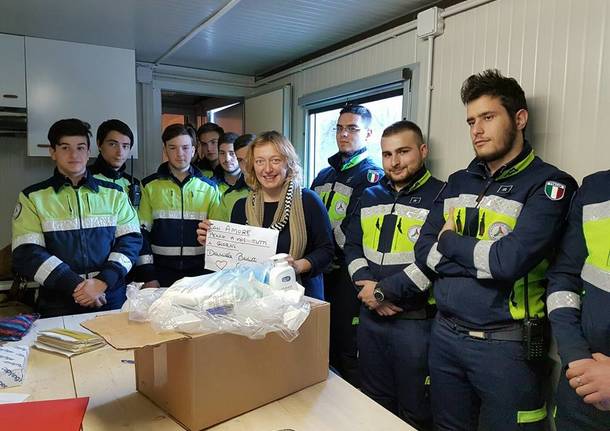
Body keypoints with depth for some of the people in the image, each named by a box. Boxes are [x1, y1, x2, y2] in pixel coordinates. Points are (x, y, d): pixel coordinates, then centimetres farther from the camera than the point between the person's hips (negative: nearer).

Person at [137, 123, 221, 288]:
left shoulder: (209, 188, 4)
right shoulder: (149, 186, 2)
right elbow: (141, 233, 2)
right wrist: (148, 276, -6)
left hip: (199, 273, 1)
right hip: (161, 272, 0)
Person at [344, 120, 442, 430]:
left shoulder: (441, 197, -10)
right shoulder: (370, 197, 10)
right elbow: (352, 246, 9)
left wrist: (383, 291, -17)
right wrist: (366, 284, -9)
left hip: (416, 321, -5)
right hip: (370, 317, 6)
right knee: (373, 404, 22)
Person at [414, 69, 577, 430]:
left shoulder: (548, 184, -10)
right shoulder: (459, 182, 8)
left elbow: (510, 260, -23)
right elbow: (424, 250, 1)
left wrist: (450, 241, -7)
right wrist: (486, 260, -13)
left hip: (505, 344, -5)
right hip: (445, 334, 6)